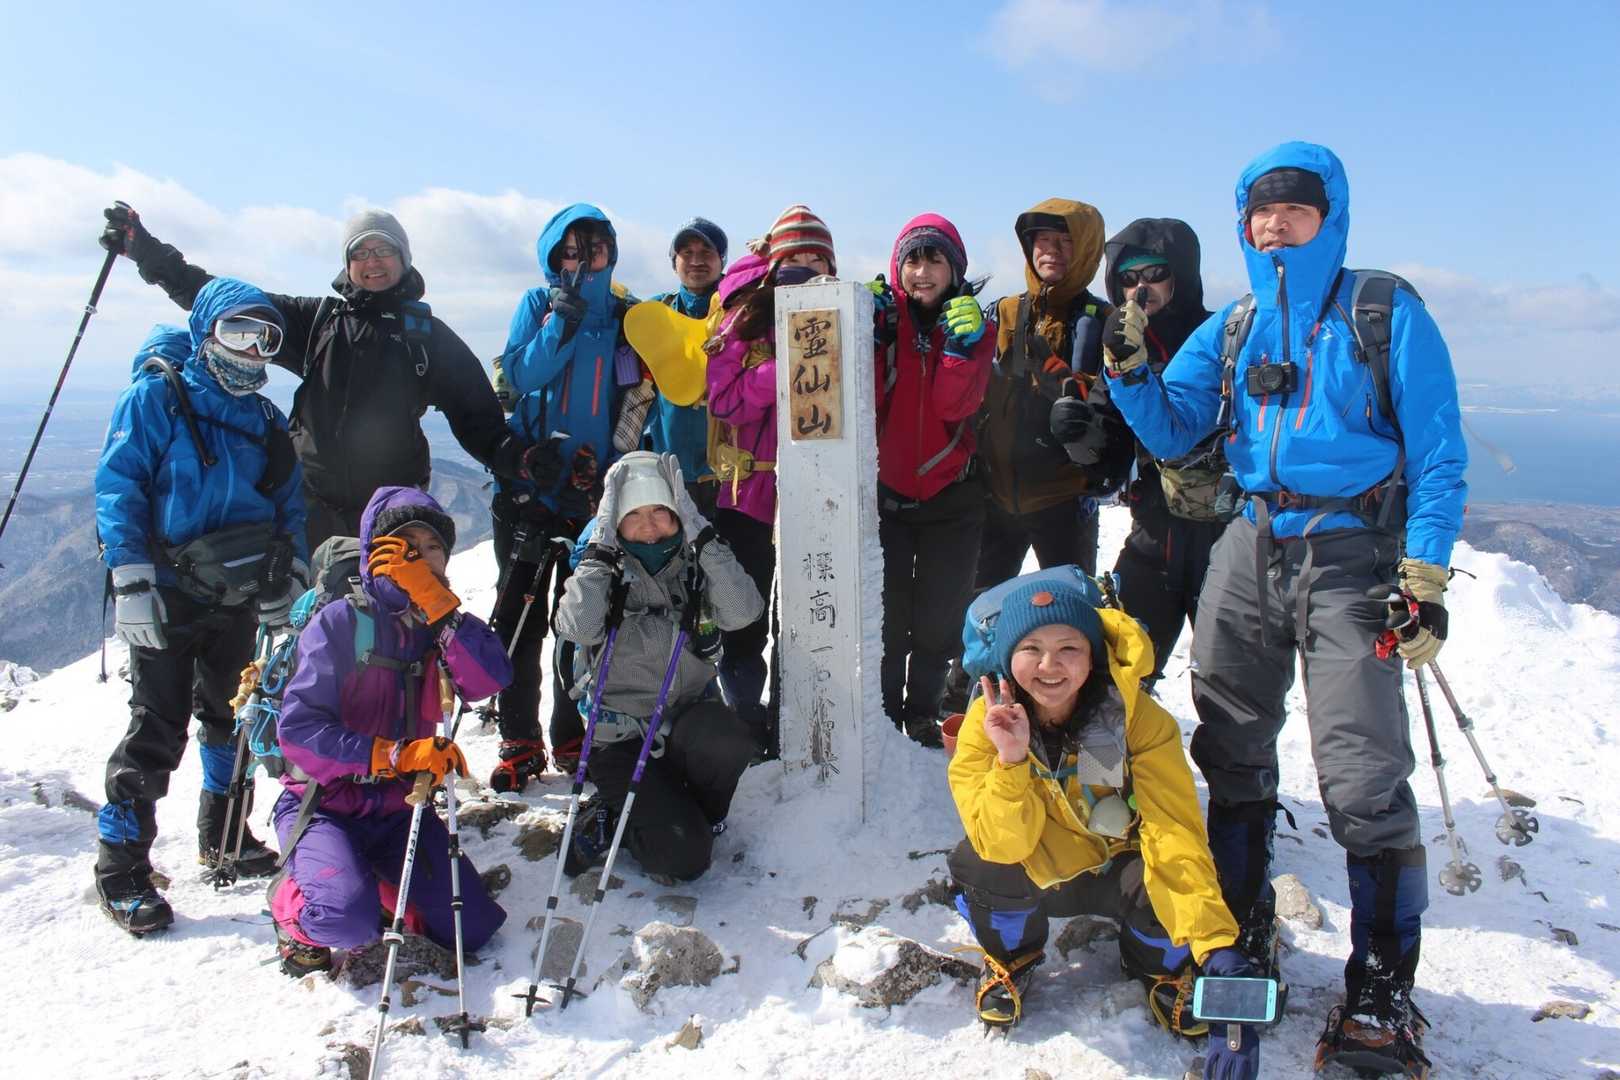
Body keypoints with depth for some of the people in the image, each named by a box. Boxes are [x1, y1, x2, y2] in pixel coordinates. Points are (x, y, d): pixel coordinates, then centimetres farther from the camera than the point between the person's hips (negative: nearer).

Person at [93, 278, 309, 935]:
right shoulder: (155, 399, -5)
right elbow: (116, 486, -11)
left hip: (238, 597, 6)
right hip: (168, 596, -6)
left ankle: (224, 838, 33)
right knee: (156, 731, -6)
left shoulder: (266, 422, 12)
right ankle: (121, 869, 6)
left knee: (231, 718, 16)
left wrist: (291, 578, 6)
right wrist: (134, 582, -19)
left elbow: (289, 505, 17)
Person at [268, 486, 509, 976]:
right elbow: (298, 730, -19)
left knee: (473, 929, -5)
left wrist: (437, 604, -25)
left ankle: (371, 876, 20)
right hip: (324, 803, -4)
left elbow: (492, 678, -19)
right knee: (351, 918, -31)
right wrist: (397, 755, -27)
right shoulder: (341, 622, -13)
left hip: (399, 807, 5)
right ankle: (294, 906, 5)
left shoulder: (442, 624, 1)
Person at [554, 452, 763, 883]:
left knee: (726, 740, -33)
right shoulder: (603, 571, -5)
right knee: (683, 858, -19)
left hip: (687, 720, 3)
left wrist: (702, 536, -20)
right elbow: (577, 627, -26)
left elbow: (742, 613, -19)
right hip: (622, 741, -3)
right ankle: (608, 819, 11)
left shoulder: (695, 567, 1)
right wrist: (601, 550, -22)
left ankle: (697, 813, -1)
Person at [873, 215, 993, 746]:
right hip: (885, 488, -1)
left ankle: (922, 711, 24)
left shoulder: (973, 324, 1)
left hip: (950, 493, 1)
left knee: (939, 616, 6)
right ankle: (884, 712, 16)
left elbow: (956, 405, -14)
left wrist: (962, 347, -28)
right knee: (886, 613, -2)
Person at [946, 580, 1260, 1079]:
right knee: (978, 865, -31)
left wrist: (1216, 944, -44)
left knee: (1162, 890, -33)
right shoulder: (986, 723, -20)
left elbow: (1174, 834, -32)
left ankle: (1161, 966, 7)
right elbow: (1004, 844, -26)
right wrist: (1011, 760, -43)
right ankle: (1009, 958, 6)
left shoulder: (1141, 719, -24)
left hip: (1117, 868, 0)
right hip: (1035, 875, 1)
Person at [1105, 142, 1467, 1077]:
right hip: (1248, 551, 5)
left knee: (1363, 781, -10)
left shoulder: (1388, 314, 0)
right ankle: (1241, 939, 27)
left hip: (1348, 555, -5)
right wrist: (1130, 363, -8)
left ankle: (1384, 993, 4)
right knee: (1233, 755, 10)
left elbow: (1438, 457, -2)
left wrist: (1424, 584, -10)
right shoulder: (1231, 330, 14)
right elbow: (1172, 433, 8)